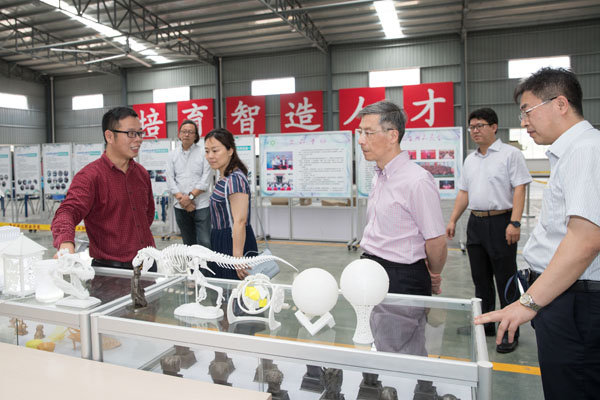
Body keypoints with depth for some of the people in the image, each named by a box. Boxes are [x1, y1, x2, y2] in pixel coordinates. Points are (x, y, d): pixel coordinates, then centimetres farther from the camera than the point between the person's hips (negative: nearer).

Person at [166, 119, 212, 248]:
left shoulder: (203, 153, -1)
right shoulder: (173, 155, 10)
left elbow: (206, 180, -7)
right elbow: (170, 180, 2)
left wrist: (190, 196, -13)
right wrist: (182, 199, -10)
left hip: (201, 205, -3)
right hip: (181, 207, 3)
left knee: (205, 243, -9)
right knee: (188, 243, 11)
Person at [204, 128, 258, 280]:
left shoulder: (235, 179, -18)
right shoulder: (223, 179, 12)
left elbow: (239, 222, -23)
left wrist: (237, 257, -24)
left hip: (234, 242, -10)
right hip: (222, 243, 10)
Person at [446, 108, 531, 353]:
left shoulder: (510, 154, -4)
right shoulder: (470, 160, 15)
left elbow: (519, 190, -11)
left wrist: (514, 223, -20)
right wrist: (453, 220, 10)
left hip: (500, 222, -6)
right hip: (476, 222, 7)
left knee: (505, 280, 0)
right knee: (480, 278, 13)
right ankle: (484, 326, 26)